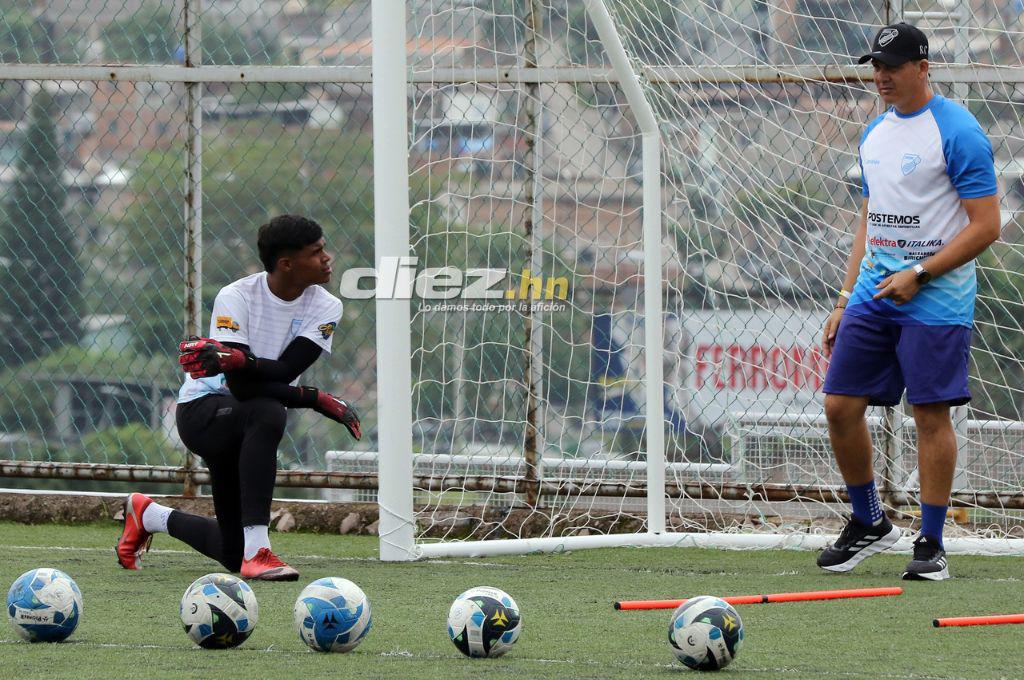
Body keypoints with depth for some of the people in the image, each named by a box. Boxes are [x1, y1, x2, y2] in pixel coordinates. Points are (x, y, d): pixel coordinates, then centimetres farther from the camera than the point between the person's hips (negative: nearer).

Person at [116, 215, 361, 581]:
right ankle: (256, 551, -42)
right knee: (267, 413, -41)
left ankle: (150, 515, 39)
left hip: (246, 429, 6)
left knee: (233, 555, 10)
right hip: (202, 412, -6)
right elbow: (242, 386, -29)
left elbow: (284, 372, -22)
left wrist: (236, 359, -40)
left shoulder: (325, 307, -8)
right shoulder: (237, 297, -20)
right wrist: (316, 399, -34)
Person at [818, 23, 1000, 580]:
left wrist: (918, 275, -17)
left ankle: (931, 544, 3)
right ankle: (869, 524, 18)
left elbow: (986, 226, -13)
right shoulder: (875, 134, 14)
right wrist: (846, 299, 16)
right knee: (840, 406, 1)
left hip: (934, 300, -7)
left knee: (932, 415, -5)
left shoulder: (957, 132, -10)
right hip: (873, 294, 7)